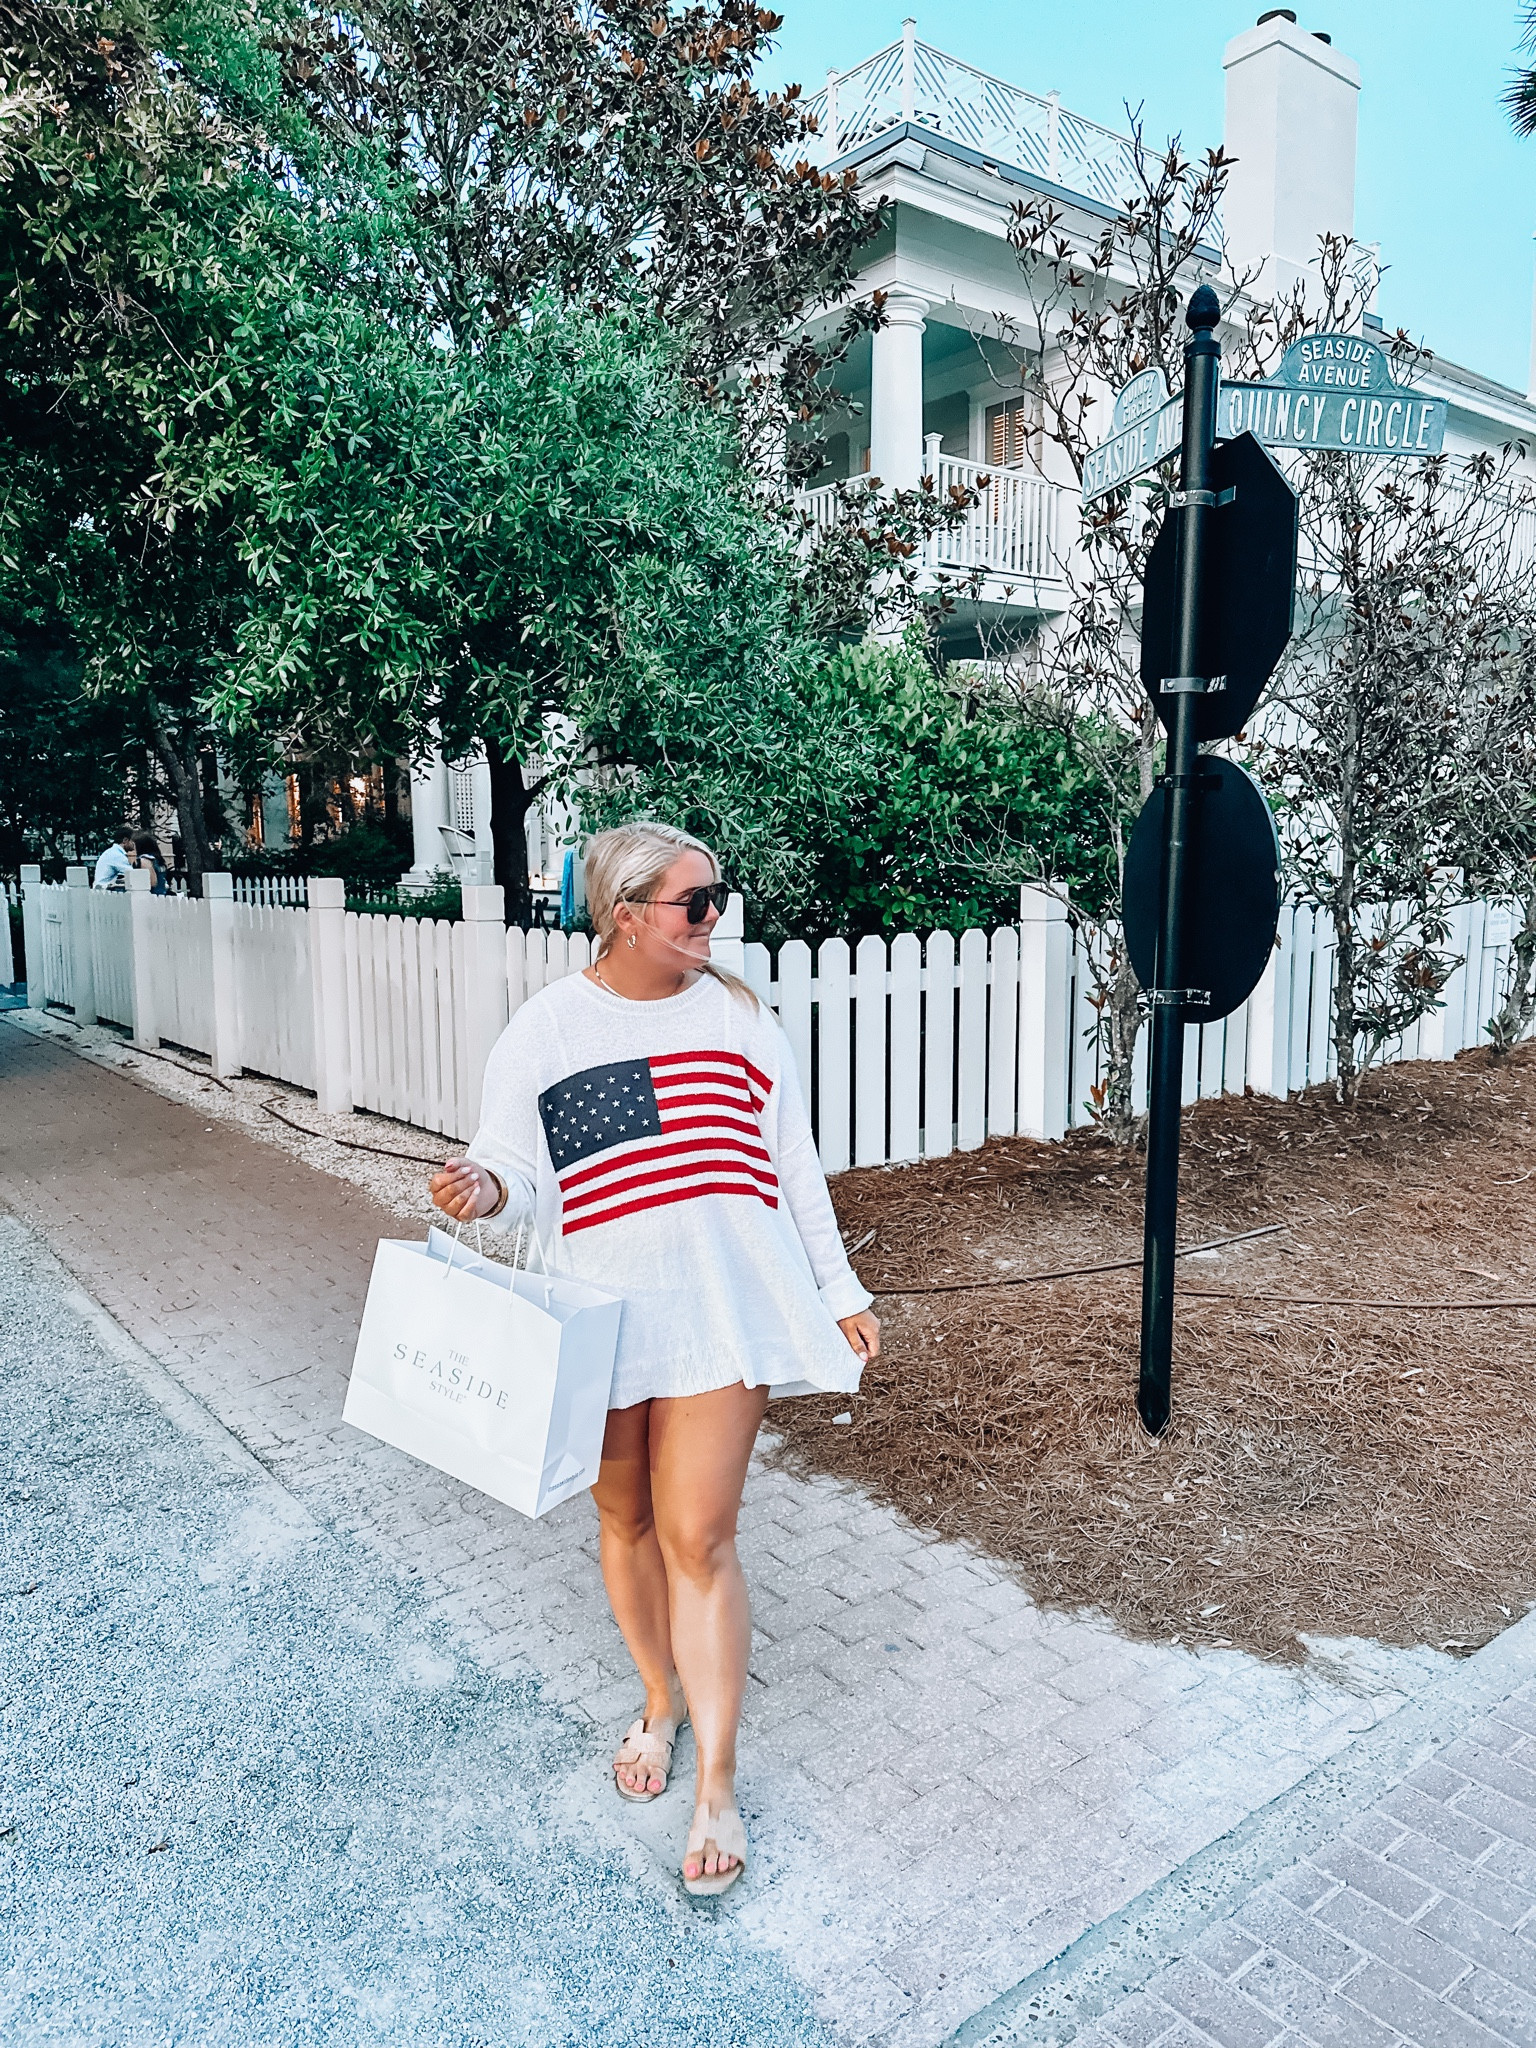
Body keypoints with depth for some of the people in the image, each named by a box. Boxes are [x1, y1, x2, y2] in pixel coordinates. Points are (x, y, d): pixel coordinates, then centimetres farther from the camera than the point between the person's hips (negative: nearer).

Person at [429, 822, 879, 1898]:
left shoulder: (740, 1014, 4)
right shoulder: (547, 1027, -2)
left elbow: (793, 1163, 10)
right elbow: (514, 1160, 1)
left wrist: (840, 1293, 11)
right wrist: (485, 1187, -24)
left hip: (722, 1311, 0)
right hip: (603, 1314, 1)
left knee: (699, 1536, -2)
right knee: (627, 1521, 16)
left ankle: (718, 1784, 14)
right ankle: (662, 1701, 42)